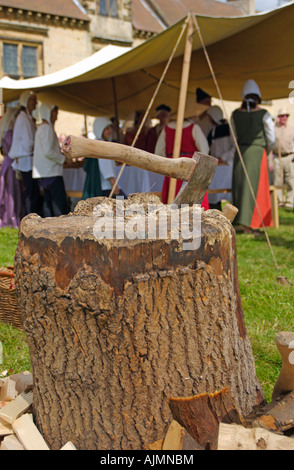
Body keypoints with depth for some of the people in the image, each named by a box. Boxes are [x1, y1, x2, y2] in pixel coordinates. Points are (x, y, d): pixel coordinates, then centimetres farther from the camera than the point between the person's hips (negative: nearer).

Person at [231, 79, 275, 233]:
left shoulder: (235, 114, 3)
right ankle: (245, 222, -3)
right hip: (258, 152, -3)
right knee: (254, 187, 2)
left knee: (240, 186, 10)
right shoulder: (263, 114, -6)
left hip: (240, 153, 4)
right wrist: (266, 151, 16)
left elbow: (234, 137, 10)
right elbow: (271, 139, -3)